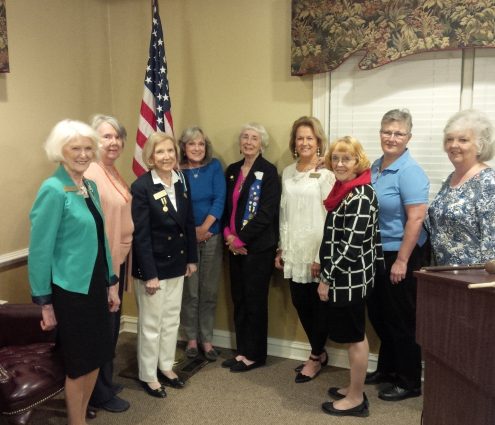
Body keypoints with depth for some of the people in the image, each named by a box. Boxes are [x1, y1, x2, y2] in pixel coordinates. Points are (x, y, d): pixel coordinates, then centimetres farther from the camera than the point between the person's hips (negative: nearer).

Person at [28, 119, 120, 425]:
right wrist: (45, 303, -13)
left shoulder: (91, 187, 7)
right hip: (70, 290, -7)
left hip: (95, 286, 7)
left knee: (96, 357, 17)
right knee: (78, 363, 7)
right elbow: (40, 250, -15)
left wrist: (111, 284, 13)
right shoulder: (53, 190, -16)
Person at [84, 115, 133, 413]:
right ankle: (100, 393, 21)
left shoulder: (114, 173, 9)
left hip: (118, 260, 9)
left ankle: (106, 381, 37)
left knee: (111, 324, 20)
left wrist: (122, 257, 15)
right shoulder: (90, 174, -20)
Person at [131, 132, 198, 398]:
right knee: (151, 323, 7)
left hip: (177, 262, 6)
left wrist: (191, 258, 9)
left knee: (172, 319, 17)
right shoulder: (141, 187, -17)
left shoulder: (181, 181, 2)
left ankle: (166, 366, 35)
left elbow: (189, 222, 9)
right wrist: (149, 273, -19)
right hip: (153, 264, -6)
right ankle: (148, 376, 24)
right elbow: (140, 234, -18)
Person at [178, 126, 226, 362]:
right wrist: (192, 231, -11)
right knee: (189, 291, 5)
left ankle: (207, 339, 19)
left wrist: (204, 228, -14)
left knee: (209, 291, 6)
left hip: (212, 237, 1)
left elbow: (220, 199, -6)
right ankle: (191, 338, 20)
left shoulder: (214, 167, 1)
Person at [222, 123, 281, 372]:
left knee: (255, 301, 4)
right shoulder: (232, 171, 11)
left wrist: (241, 238, -13)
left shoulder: (268, 172, -8)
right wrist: (228, 234, -4)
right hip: (234, 245, 6)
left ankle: (255, 355, 17)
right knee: (239, 300, 12)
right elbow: (227, 206, 12)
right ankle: (242, 351, 24)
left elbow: (267, 212, -15)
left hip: (258, 246, -6)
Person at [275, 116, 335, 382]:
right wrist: (281, 248, 13)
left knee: (318, 305, 6)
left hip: (317, 252, -6)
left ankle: (315, 358, 25)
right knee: (300, 303, 11)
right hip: (294, 252, 6)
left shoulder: (326, 174, -9)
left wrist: (322, 256, -14)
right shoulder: (288, 173, 10)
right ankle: (319, 352, 32)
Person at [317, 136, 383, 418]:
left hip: (350, 278, -10)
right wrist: (327, 271, 16)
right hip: (347, 277, 10)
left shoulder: (360, 196, -20)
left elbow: (352, 246, -24)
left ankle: (356, 399, 16)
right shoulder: (348, 191, 11)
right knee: (354, 335, 18)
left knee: (355, 336, 2)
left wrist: (327, 278, -18)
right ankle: (355, 389, 31)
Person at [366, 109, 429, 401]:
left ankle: (410, 382, 21)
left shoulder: (410, 171, -16)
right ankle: (387, 368, 36)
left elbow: (416, 218, -21)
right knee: (378, 313, 17)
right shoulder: (376, 167, 8)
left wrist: (402, 260, -21)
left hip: (400, 255, -8)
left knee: (400, 318, 4)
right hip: (376, 253, 8)